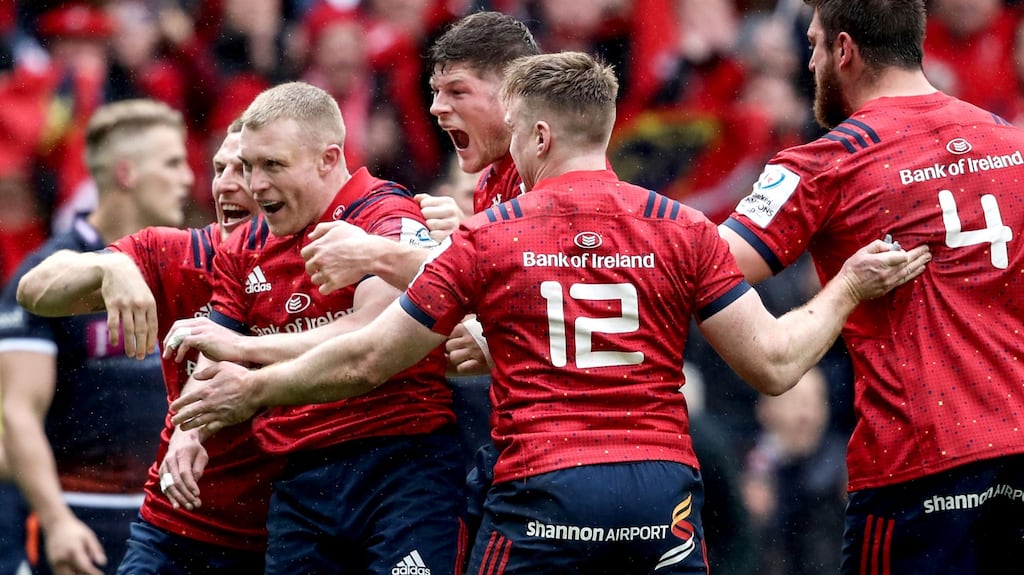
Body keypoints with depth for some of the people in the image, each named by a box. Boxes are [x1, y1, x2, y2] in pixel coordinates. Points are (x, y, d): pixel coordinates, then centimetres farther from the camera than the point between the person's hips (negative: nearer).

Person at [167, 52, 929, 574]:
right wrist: (849, 288, 18)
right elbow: (773, 365, 2)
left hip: (539, 495, -2)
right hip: (662, 492, 2)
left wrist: (253, 389, 20)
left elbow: (368, 362, 6)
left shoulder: (488, 237, 1)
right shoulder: (682, 230, 4)